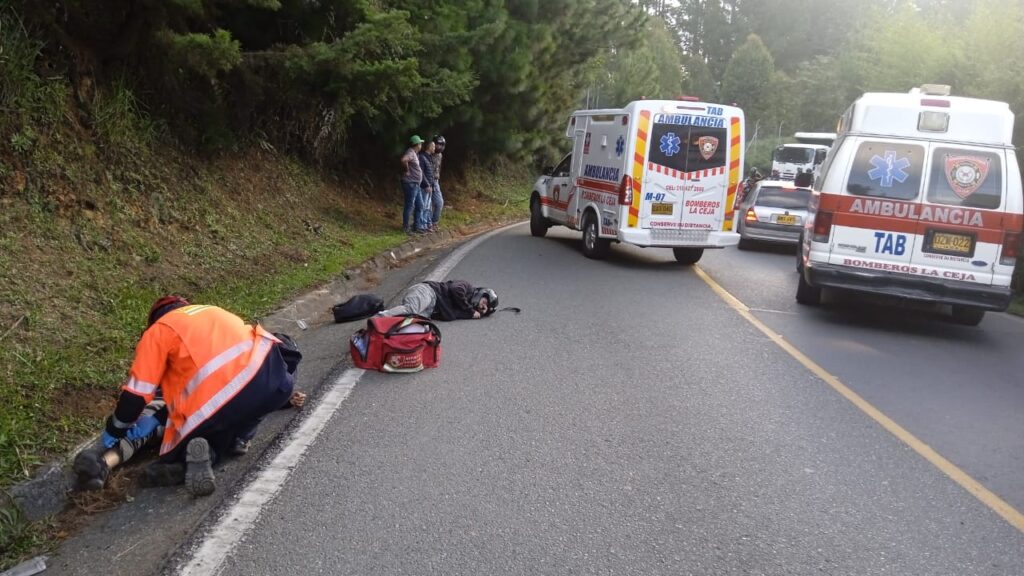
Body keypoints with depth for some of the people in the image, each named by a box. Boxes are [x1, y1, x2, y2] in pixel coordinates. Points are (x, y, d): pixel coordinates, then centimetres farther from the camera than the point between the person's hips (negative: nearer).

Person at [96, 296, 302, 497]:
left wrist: (115, 430, 35)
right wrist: (160, 417, 41)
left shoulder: (156, 331, 20)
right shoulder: (213, 312, 36)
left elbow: (136, 393, 17)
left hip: (216, 405, -3)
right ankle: (238, 437, 23)